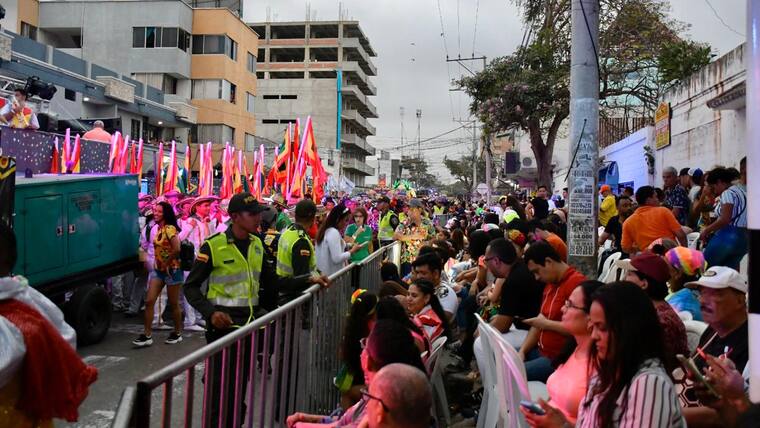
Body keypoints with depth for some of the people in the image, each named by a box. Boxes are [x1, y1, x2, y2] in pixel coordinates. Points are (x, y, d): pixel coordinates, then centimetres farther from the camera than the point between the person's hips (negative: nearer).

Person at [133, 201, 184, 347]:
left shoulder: (170, 228, -15)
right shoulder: (158, 228, 10)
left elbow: (177, 249, -28)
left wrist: (167, 263, -17)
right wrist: (158, 264, 7)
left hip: (172, 270, -8)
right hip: (158, 270, 8)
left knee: (173, 304, 4)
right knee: (149, 301, -1)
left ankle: (177, 333, 20)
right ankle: (147, 335, 3)